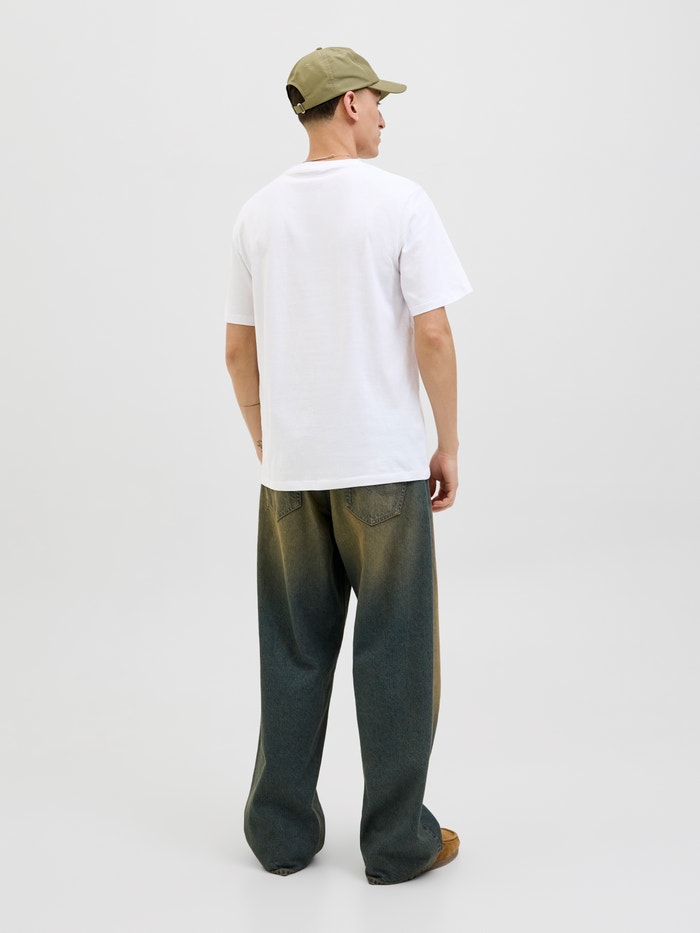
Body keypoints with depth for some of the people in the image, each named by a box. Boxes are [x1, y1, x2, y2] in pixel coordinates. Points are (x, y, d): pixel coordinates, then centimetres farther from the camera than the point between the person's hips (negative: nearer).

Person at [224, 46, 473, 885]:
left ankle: (283, 830, 22)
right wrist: (448, 446, -2)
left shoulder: (259, 211, 6)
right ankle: (398, 841, 14)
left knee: (293, 654, 14)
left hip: (290, 470, 5)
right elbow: (432, 335, -12)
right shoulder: (400, 200, -8)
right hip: (383, 465, -5)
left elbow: (238, 349, 8)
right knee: (394, 654, 5)